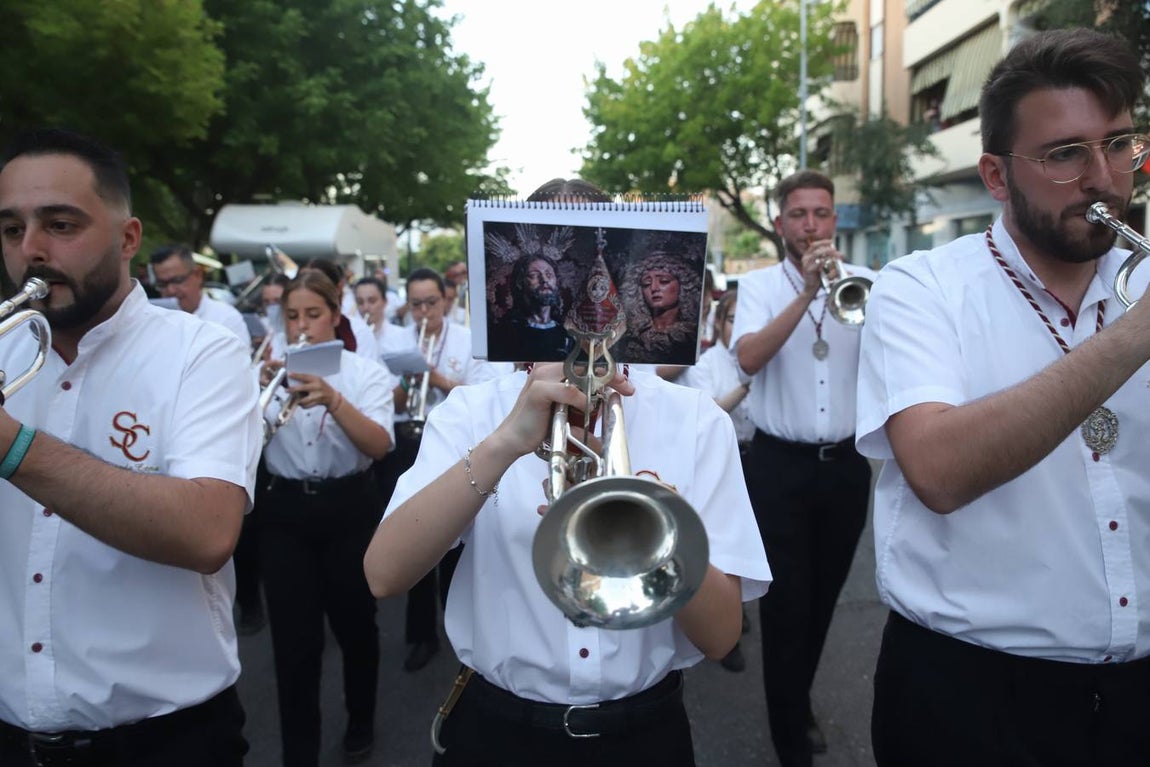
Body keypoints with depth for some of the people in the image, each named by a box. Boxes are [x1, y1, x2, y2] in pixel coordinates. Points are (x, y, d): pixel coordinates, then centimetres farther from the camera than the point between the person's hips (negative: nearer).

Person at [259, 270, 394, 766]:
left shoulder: (366, 372, -4)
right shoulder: (272, 371, 3)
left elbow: (379, 446, -20)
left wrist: (333, 401, -36)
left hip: (349, 509, -1)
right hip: (286, 512, 2)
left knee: (354, 624, 15)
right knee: (293, 639, 2)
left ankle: (361, 722, 40)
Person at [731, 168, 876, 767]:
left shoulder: (864, 283, 4)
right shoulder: (759, 286, -2)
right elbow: (748, 358, -19)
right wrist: (806, 293, -25)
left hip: (847, 463, 3)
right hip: (781, 465, -3)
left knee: (823, 596, 18)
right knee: (786, 601, 0)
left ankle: (798, 702, 41)